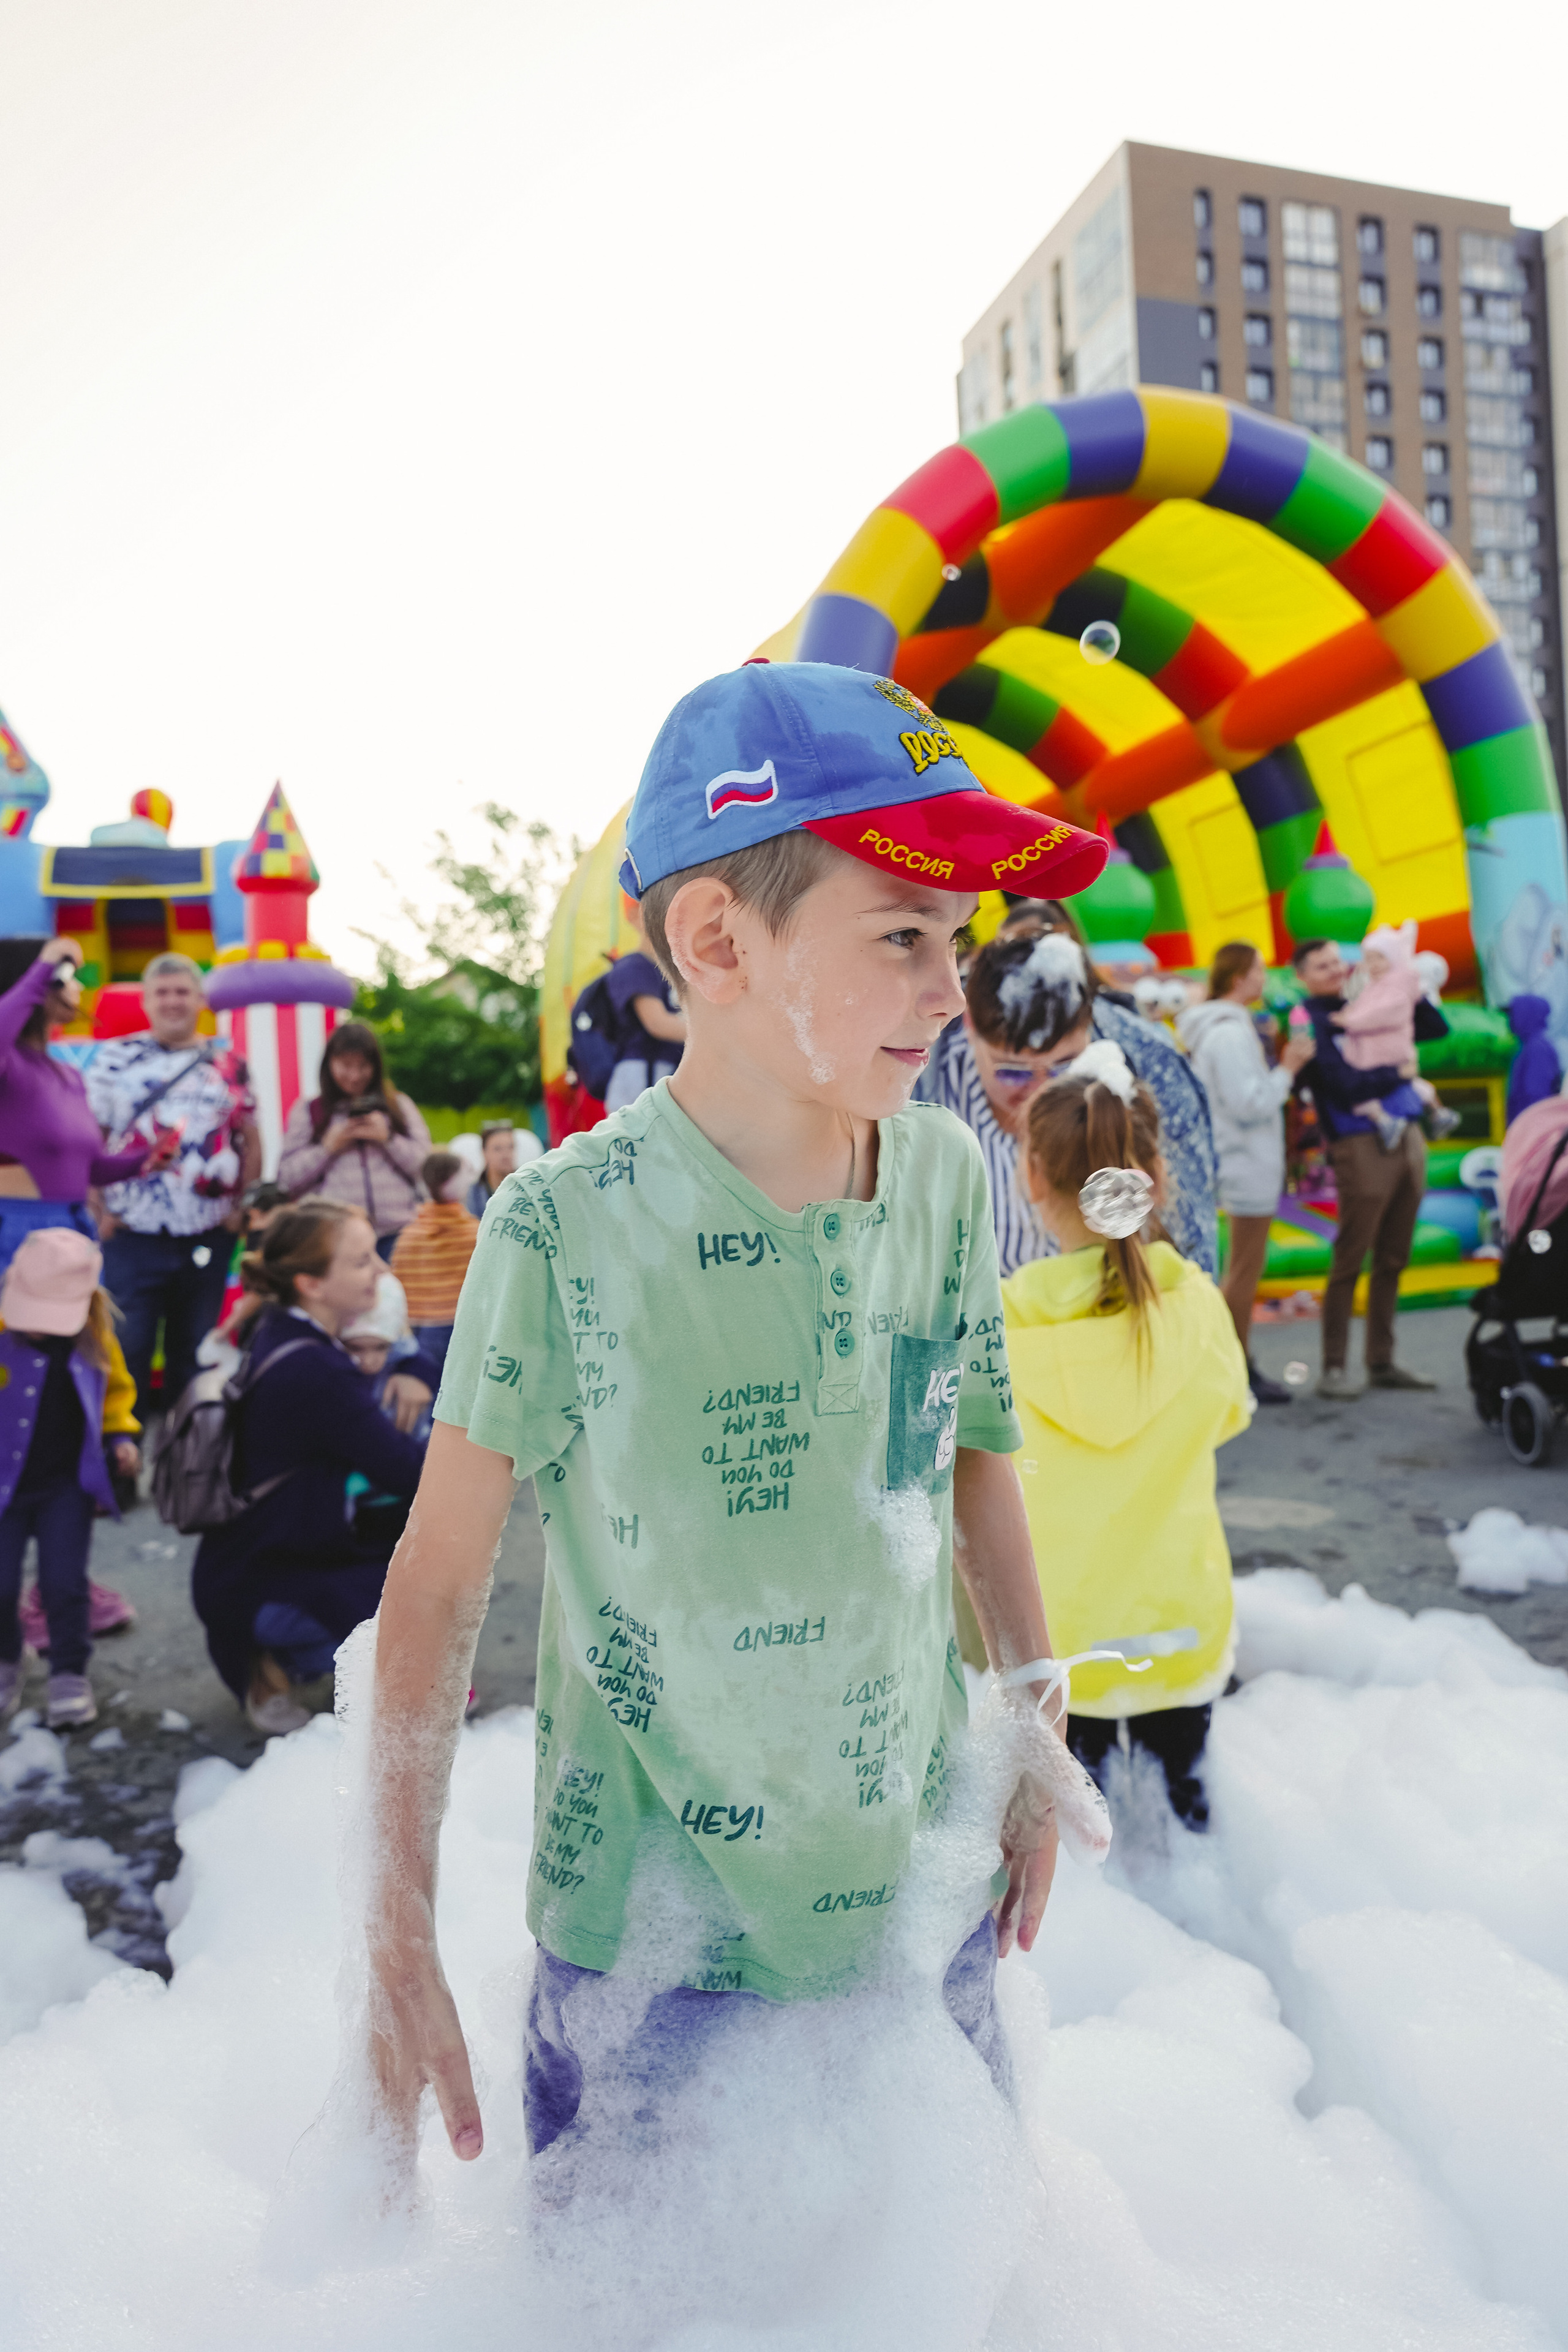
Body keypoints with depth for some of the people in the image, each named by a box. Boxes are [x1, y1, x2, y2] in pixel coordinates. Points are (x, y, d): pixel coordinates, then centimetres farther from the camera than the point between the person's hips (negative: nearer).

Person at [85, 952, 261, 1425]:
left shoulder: (228, 1063, 8)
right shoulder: (116, 1058, 3)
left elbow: (250, 1140, 13)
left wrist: (242, 1205, 3)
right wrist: (97, 1209, -6)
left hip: (207, 1239, 2)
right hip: (133, 1234, -2)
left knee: (195, 1353, 11)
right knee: (127, 1352, 1)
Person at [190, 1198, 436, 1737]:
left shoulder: (281, 1329, 0)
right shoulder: (311, 1371, -28)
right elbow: (412, 1472, -24)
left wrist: (415, 1375, -10)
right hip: (252, 1591, -10)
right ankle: (276, 1663, -2)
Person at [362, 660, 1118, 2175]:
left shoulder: (949, 1176, -8)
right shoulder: (569, 1227, -20)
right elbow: (439, 1583, -13)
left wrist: (1036, 1741, 11)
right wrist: (399, 1947, -11)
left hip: (921, 1894, 4)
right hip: (646, 1938, -3)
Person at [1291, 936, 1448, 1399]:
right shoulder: (1310, 1022, -6)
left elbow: (1438, 1028, 19)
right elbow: (1345, 1087, -16)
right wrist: (1398, 1072, -6)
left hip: (1408, 1138, 7)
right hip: (1361, 1146, -7)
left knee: (1393, 1260, 11)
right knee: (1350, 1261, -5)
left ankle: (1382, 1361, 19)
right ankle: (1333, 1368, 3)